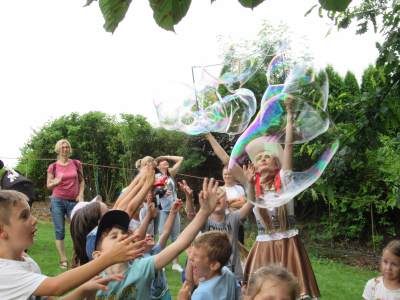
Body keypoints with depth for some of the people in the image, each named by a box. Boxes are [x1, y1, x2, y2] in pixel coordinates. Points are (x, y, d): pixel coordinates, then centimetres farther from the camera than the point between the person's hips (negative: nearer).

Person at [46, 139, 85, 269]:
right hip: (58, 201, -1)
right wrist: (56, 183, -15)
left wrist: (80, 194, 0)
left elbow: (82, 181, 15)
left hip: (73, 201, 1)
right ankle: (63, 260, 10)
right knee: (60, 231, 0)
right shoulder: (53, 167, 3)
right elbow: (48, 185, 6)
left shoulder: (76, 164, 6)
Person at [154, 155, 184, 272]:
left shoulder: (171, 174, 15)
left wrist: (167, 157, 15)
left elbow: (180, 159, 20)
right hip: (163, 209, -5)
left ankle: (176, 263, 10)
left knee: (176, 236, 4)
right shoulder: (156, 177, 2)